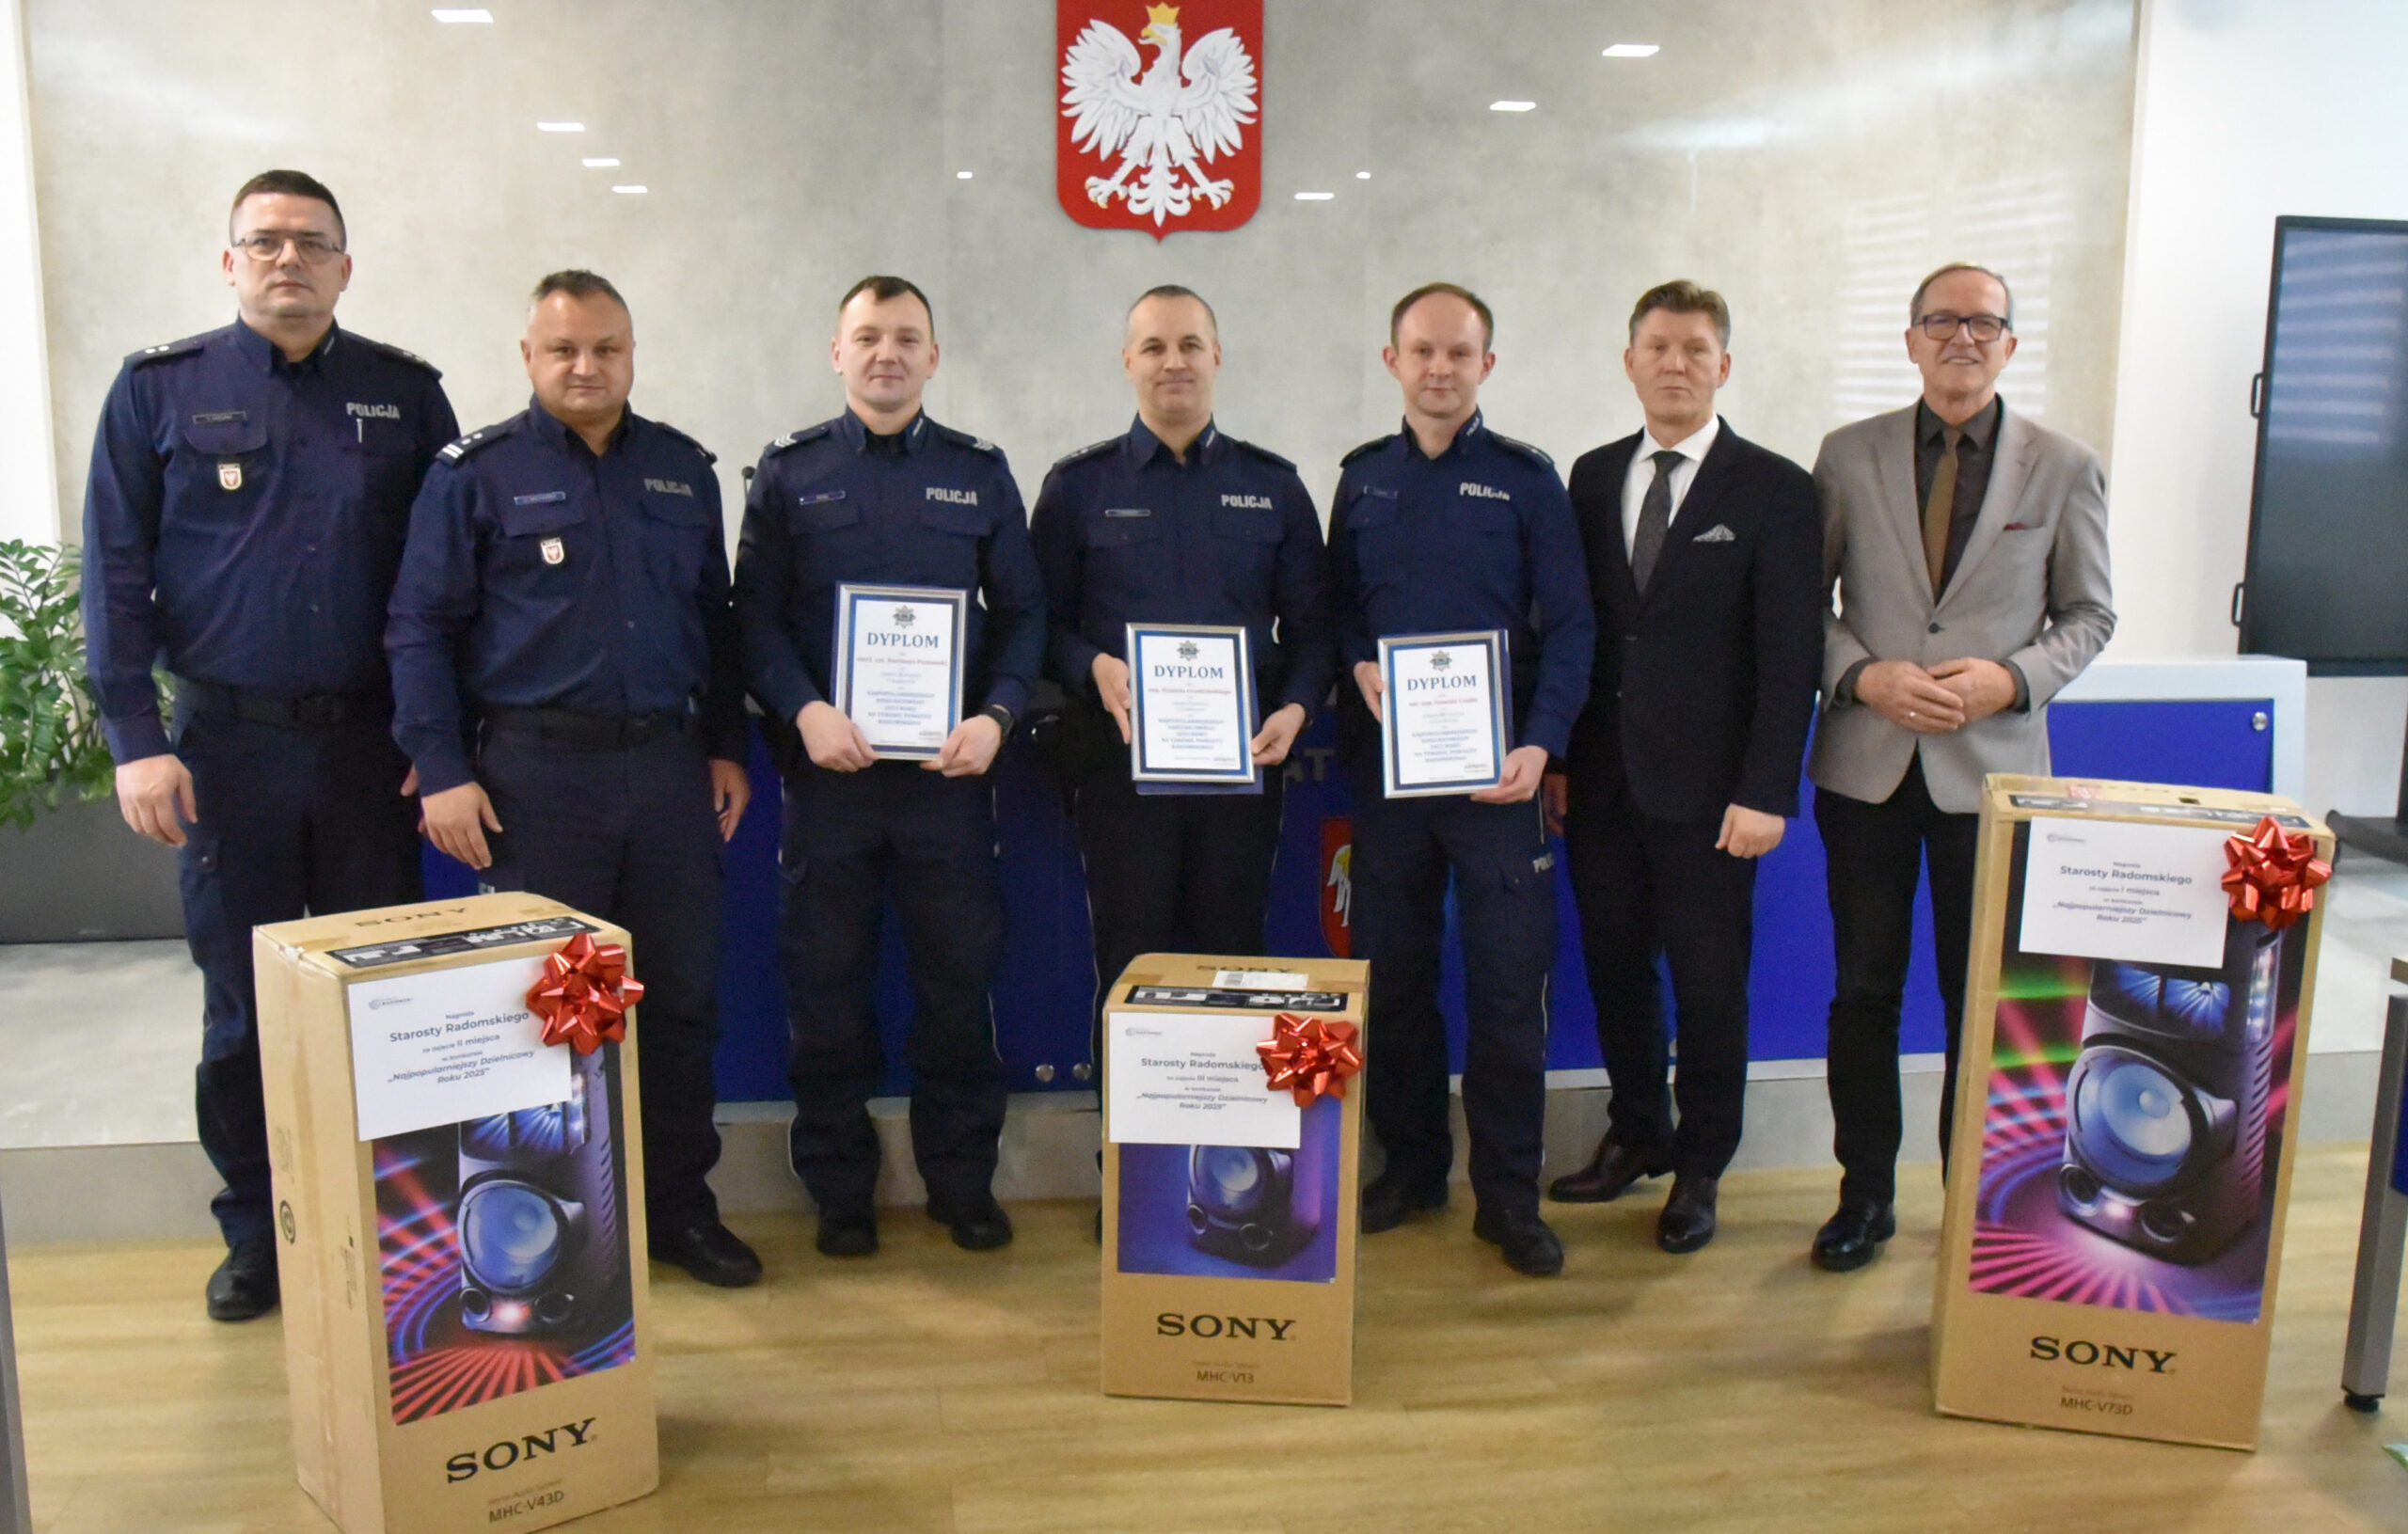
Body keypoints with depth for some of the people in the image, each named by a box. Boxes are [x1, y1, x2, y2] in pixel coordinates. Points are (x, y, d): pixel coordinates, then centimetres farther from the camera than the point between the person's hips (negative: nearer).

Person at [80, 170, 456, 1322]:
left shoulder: (405, 394, 5)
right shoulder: (159, 388, 3)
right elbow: (115, 571, 1)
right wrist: (137, 741, -7)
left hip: (369, 742, 1)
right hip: (228, 742, 0)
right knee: (242, 1003, 8)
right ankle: (256, 1230, 24)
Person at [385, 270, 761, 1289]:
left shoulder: (683, 470, 12)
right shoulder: (476, 473, 0)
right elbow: (420, 628, -2)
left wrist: (727, 747, 11)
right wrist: (441, 770, -9)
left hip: (670, 765, 4)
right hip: (537, 772, -3)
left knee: (682, 998, 8)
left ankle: (678, 1204, 22)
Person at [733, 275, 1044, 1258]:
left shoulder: (979, 472, 9)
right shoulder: (789, 472, 6)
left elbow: (1022, 612, 7)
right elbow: (756, 614, 2)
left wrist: (997, 715, -9)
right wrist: (804, 711, -14)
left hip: (950, 768, 1)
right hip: (828, 765, 0)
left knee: (960, 974, 6)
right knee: (826, 981, 6)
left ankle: (963, 1178, 22)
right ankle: (839, 1189, 21)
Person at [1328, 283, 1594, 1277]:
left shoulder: (1525, 478, 1)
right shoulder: (1363, 478, 10)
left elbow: (1568, 624, -2)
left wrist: (1540, 744, -14)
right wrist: (1359, 665, -7)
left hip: (1496, 769, -3)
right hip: (1384, 760, 3)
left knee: (1509, 983, -1)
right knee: (1391, 971, 9)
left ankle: (1507, 1194, 12)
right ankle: (1411, 1161, 26)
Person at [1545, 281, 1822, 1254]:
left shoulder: (1773, 489, -3)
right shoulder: (1593, 478, 9)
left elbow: (1790, 653, -7)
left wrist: (1765, 791, -14)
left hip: (1704, 784, -4)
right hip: (1600, 775, 4)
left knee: (1708, 980, 5)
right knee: (1614, 964, 12)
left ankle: (1699, 1168, 22)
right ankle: (1638, 1134, 32)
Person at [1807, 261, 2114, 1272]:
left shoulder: (2062, 467, 2)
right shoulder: (1849, 456, 3)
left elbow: (2089, 613, 6)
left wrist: (2013, 678, -11)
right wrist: (1862, 675, -11)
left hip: (1992, 765, 0)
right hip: (1866, 763, 1)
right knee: (1864, 991, 8)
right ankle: (1865, 1193, 23)